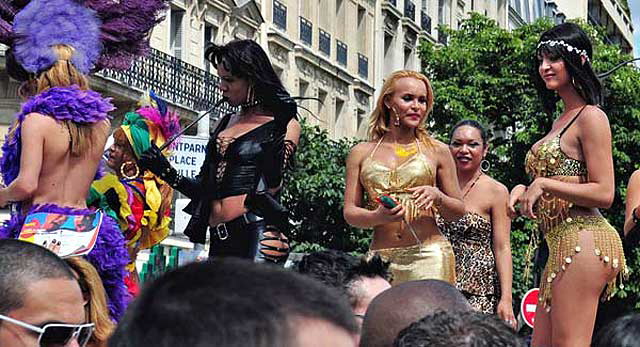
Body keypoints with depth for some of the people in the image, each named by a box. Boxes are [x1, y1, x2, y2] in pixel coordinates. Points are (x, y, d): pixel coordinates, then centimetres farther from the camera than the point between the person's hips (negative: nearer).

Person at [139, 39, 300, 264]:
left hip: (257, 235, -6)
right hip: (220, 239, 6)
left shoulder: (284, 125, 3)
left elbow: (271, 185, -7)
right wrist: (167, 173, 9)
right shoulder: (225, 124, 21)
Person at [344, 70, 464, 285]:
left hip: (428, 254, -1)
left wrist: (437, 196, -8)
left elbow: (458, 212, 13)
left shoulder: (436, 151, 10)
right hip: (381, 258, 1)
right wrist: (378, 216, -13)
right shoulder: (362, 153, 12)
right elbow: (349, 212, 8)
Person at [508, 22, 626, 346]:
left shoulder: (590, 117, -7)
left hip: (582, 240, -10)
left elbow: (604, 194, -13)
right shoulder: (561, 121, 21)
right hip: (561, 245, 10)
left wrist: (543, 185, -12)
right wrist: (524, 189, 9)